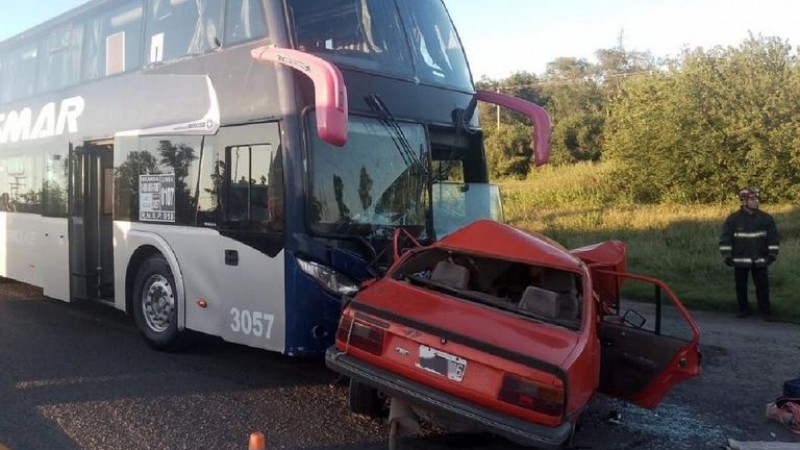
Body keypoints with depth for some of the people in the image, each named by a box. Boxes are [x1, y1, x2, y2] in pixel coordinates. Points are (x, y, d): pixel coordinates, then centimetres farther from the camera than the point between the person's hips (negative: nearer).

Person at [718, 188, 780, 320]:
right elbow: (725, 238, -2)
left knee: (762, 286, 2)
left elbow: (773, 236, 8)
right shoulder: (733, 219, -4)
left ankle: (765, 311, 13)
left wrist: (772, 253, 3)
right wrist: (726, 255, -6)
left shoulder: (766, 218, 2)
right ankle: (743, 309, 22)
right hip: (740, 260, -1)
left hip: (760, 260, 1)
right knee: (741, 286, 8)